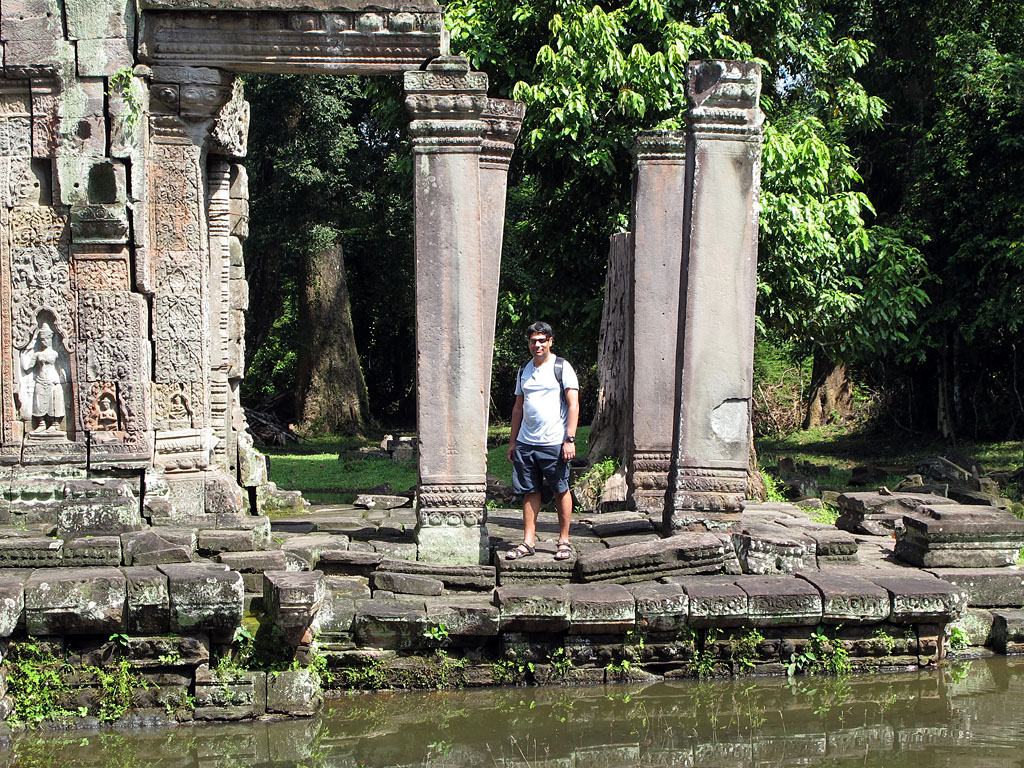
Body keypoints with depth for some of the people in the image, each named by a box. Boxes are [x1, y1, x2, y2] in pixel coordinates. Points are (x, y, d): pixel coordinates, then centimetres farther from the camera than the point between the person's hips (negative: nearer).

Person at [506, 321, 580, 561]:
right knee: (530, 492, 6)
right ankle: (528, 542, 10)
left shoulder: (562, 368, -1)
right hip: (526, 442, 5)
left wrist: (570, 439, -14)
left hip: (554, 442, -5)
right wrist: (513, 441, 15)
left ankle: (564, 541, 10)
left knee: (561, 491, 2)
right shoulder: (524, 371, 15)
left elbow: (573, 405, -6)